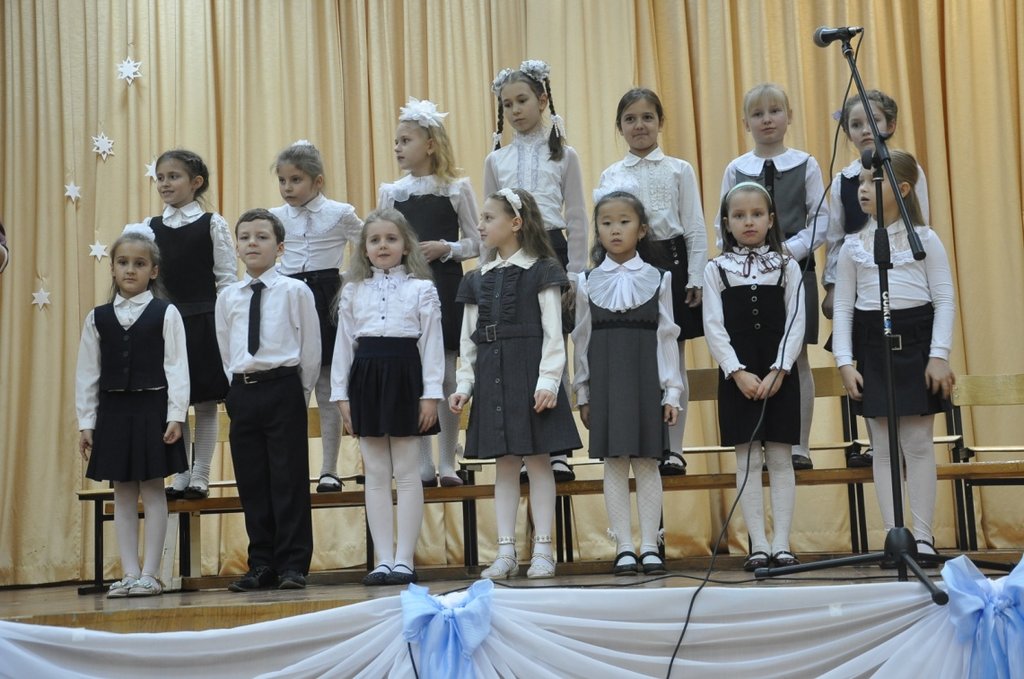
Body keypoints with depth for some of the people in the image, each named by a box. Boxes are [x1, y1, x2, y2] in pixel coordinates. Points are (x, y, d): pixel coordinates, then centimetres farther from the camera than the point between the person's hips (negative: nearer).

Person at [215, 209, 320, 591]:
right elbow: (225, 353, 15)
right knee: (252, 482, 7)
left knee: (289, 480, -2)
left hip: (284, 389, -4)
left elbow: (311, 348, 0)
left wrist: (299, 392, 0)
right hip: (242, 393, 4)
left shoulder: (295, 291, -1)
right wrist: (240, 389, 9)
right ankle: (262, 564, 16)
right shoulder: (227, 297, 10)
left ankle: (292, 564, 5)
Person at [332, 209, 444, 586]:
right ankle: (384, 559, 10)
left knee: (407, 473, 0)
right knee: (376, 475, 5)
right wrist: (340, 394, 4)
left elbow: (432, 343, -2)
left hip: (404, 377, -3)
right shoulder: (353, 292, 10)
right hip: (365, 379, 3)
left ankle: (404, 558, 6)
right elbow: (344, 344, 9)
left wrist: (431, 393, -8)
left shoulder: (422, 289, 2)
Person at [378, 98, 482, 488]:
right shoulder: (392, 193, 6)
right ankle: (423, 465, 13)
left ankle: (447, 462, 12)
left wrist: (445, 248, -13)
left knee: (447, 375, 1)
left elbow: (476, 243, 2)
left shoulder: (457, 189, 0)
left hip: (445, 287, -2)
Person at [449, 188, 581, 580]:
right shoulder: (478, 279, 13)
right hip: (491, 376, 5)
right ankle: (506, 552, 11)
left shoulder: (542, 272, -2)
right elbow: (469, 339, 14)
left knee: (537, 460, -1)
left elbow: (553, 332, -6)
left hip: (530, 372, -5)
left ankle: (543, 550, 6)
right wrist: (464, 385, 6)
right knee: (504, 464, 7)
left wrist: (548, 381, -14)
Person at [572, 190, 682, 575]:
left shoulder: (658, 279, 4)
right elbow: (582, 339, 8)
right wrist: (582, 393, 6)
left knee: (647, 464, 2)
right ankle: (624, 547, 7)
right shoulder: (588, 282, 6)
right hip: (605, 380, 1)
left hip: (646, 378, -1)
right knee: (614, 464, 1)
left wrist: (672, 391, 0)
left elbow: (667, 337, 3)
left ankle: (650, 546, 8)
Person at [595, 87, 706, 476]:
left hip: (671, 263, -1)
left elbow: (695, 228, 2)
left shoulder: (679, 170, 5)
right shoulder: (610, 176, 8)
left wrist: (696, 278, -5)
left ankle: (672, 449, 12)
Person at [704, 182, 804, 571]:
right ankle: (758, 545, 3)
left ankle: (781, 544, 5)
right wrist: (738, 373, -12)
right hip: (737, 375, 0)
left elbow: (795, 324, -1)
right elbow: (713, 327, -2)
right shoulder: (716, 269, 5)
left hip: (780, 373, 0)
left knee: (780, 459, 2)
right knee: (747, 459, 0)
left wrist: (778, 371, -12)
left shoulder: (787, 267, 6)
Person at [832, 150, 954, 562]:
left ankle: (923, 536, 7)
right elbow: (843, 307, 7)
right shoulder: (853, 245, 8)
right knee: (883, 446, 3)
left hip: (915, 341, -2)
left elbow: (945, 300, -1)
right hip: (872, 344, 2)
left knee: (918, 443, 0)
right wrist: (845, 361, -2)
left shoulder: (925, 239, 2)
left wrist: (939, 356, -9)